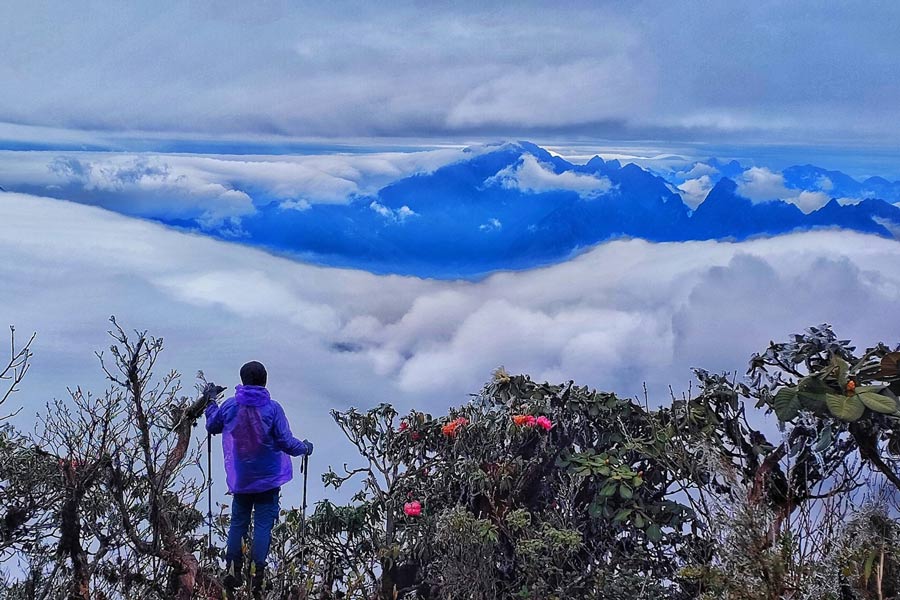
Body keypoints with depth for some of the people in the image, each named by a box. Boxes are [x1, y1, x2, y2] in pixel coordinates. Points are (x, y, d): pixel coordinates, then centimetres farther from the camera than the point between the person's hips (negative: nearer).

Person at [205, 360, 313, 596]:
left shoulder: (229, 406, -5)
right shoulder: (272, 408, -14)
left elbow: (212, 426, 14)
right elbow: (286, 442, -12)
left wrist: (210, 402, 28)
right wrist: (305, 447, 7)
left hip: (239, 479, 3)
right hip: (268, 479, -3)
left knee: (238, 522, 15)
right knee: (263, 524, 1)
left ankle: (232, 570, 13)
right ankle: (257, 575, 0)